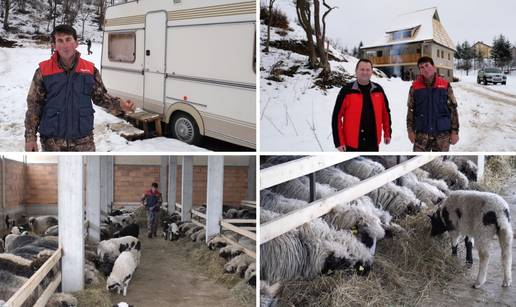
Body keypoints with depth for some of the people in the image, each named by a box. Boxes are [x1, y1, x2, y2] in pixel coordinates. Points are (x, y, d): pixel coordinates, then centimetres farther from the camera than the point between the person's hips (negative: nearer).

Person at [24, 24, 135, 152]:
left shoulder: (90, 69, 1)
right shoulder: (44, 71, -3)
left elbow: (100, 96, 11)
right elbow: (34, 105, 1)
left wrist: (120, 105, -8)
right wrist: (30, 137, -3)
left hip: (83, 140, 1)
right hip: (52, 141, -1)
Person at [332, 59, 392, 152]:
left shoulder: (378, 90, 3)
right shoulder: (347, 90, -9)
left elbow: (385, 112, 15)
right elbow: (337, 116, -9)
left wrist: (387, 133, 13)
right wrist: (339, 141, -12)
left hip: (373, 142, 4)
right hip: (353, 143, -4)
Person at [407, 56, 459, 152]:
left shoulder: (445, 85, 0)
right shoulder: (415, 87, 1)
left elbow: (453, 109, 2)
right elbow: (411, 110, 5)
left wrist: (454, 131, -1)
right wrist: (410, 129, 0)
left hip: (442, 133, 0)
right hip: (422, 133, 0)